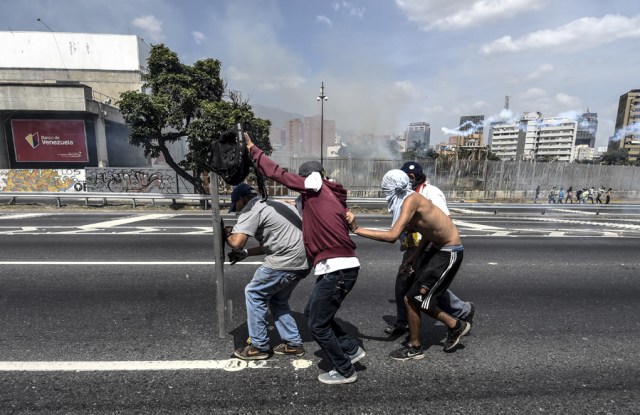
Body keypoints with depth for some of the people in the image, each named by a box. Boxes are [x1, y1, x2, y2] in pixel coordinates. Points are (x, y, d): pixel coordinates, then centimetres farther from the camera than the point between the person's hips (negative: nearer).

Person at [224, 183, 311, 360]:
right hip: (303, 260, 9)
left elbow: (237, 242, -16)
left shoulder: (251, 209, -6)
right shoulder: (270, 205, 24)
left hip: (287, 261, -9)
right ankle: (293, 344, 28)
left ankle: (259, 346, 19)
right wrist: (246, 253, 23)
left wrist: (226, 233, 5)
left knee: (254, 293, 9)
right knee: (277, 299, 23)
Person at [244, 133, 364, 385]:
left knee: (318, 324, 8)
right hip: (341, 267, 9)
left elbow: (277, 173, -3)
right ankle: (352, 349, 33)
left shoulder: (314, 186, -6)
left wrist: (252, 149, 9)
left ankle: (345, 371, 26)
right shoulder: (334, 197, 18)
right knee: (313, 313, 24)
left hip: (336, 269, -9)